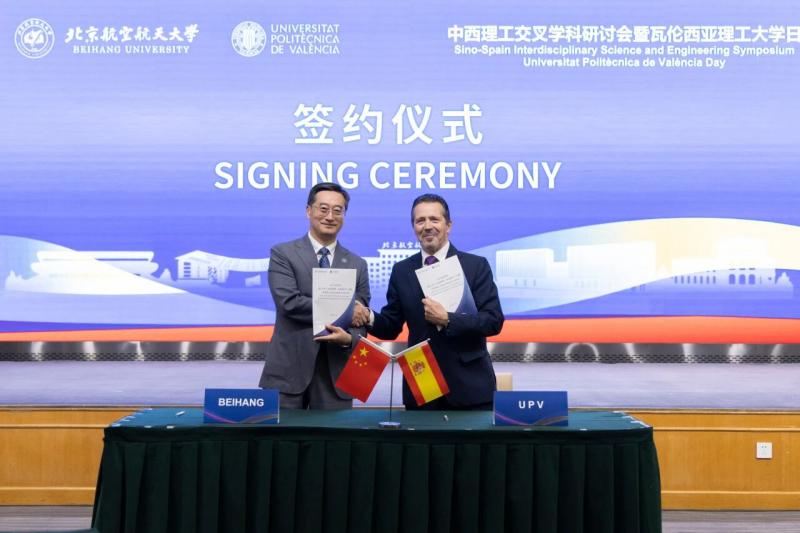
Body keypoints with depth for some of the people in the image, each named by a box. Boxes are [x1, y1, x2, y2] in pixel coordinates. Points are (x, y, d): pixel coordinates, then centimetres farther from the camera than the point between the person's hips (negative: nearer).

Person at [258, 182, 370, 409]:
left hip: (335, 374, 3)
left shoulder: (357, 265, 11)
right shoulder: (282, 254, 0)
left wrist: (349, 338, -15)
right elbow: (289, 303, -14)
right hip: (288, 370, -3)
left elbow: (362, 319, 8)